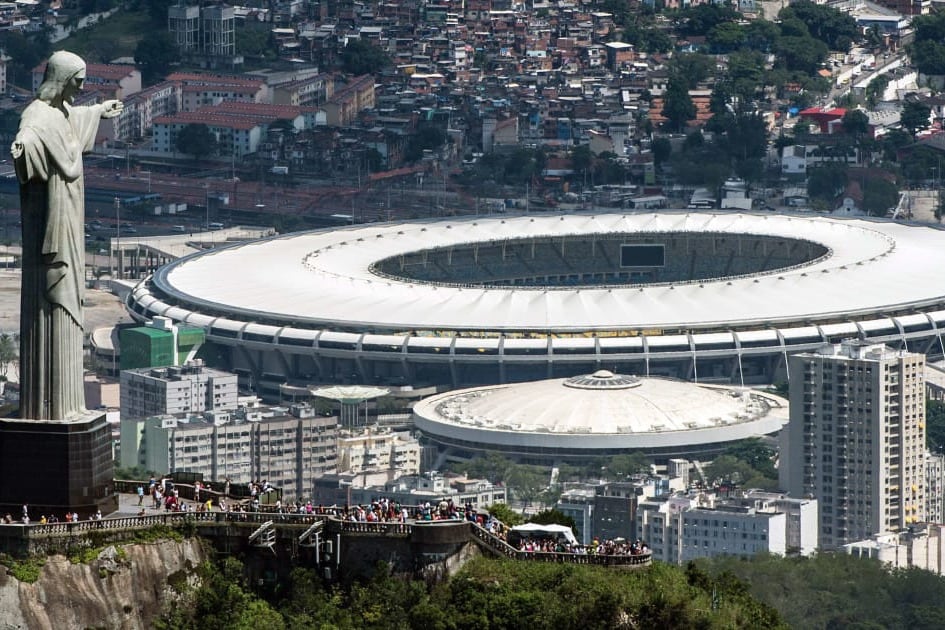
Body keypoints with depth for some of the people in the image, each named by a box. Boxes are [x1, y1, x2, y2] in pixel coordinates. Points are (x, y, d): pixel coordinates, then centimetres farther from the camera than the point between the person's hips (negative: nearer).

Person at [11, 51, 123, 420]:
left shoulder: (63, 112, 10)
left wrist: (101, 111, 58)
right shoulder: (39, 117, -20)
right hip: (49, 222, -11)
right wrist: (22, 145, -70)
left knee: (66, 303, 14)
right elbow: (28, 136, -45)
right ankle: (46, 405, -4)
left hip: (67, 225, 11)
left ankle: (63, 401, 20)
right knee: (49, 306, -7)